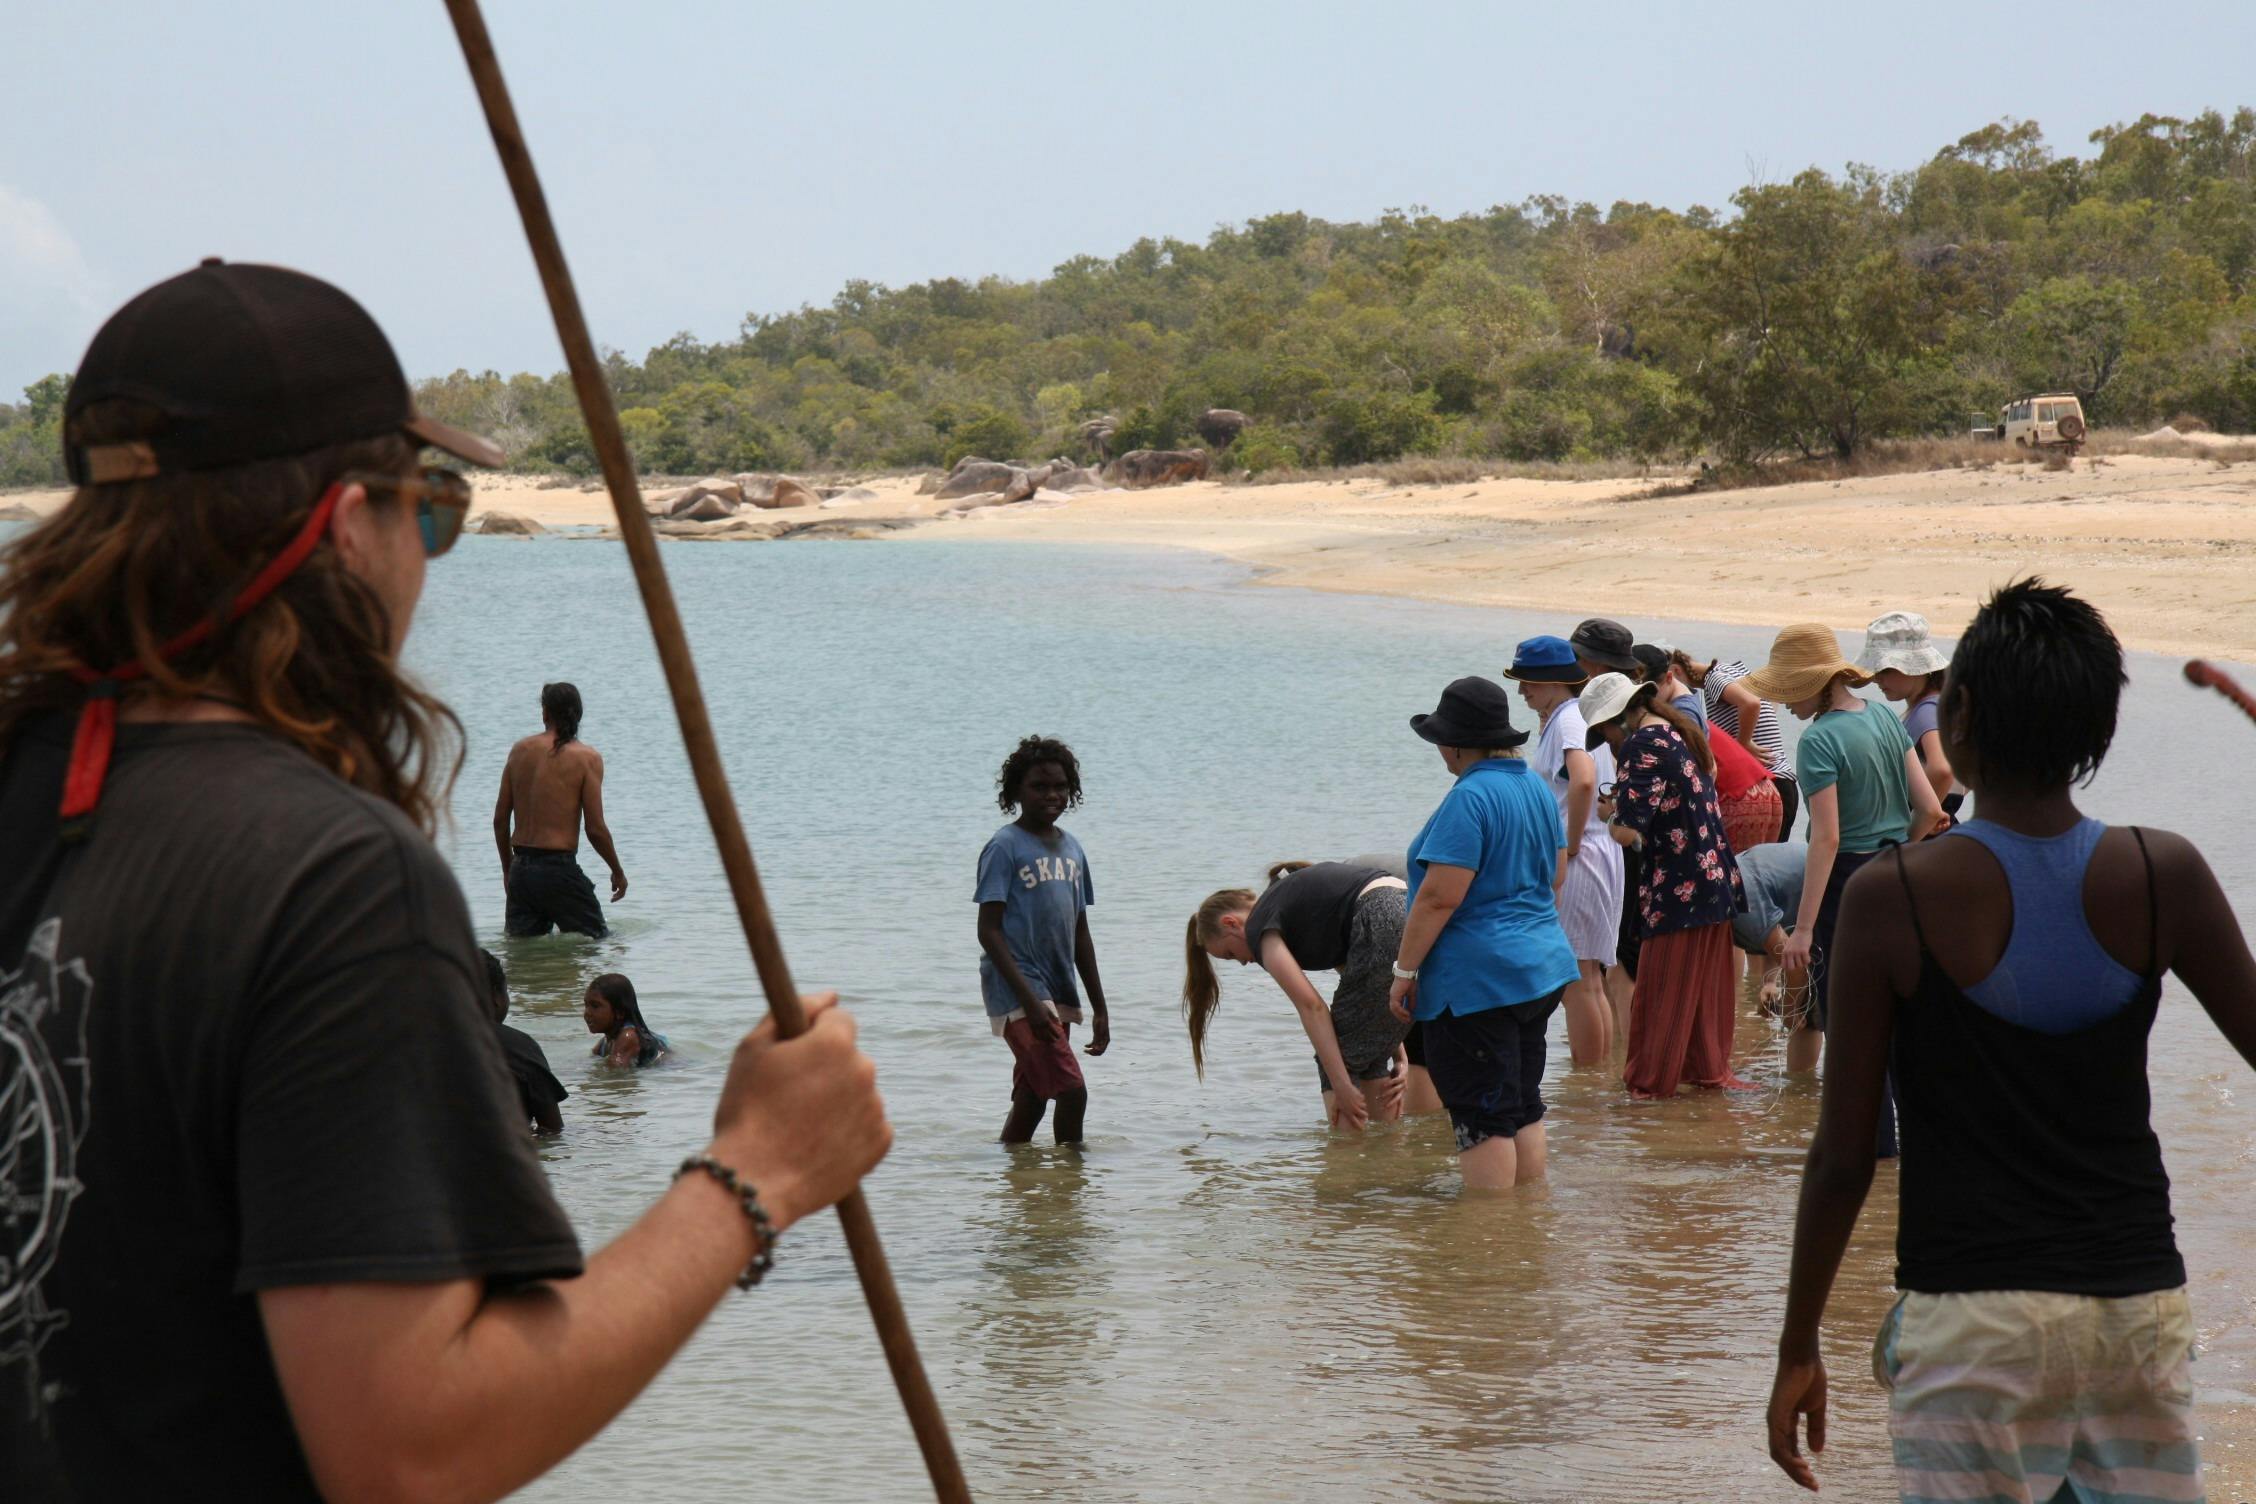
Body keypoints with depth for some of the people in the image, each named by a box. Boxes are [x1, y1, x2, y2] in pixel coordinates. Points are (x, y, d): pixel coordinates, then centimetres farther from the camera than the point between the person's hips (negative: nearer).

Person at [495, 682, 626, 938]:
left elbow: (500, 819, 9)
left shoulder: (520, 751, 6)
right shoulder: (587, 758, -7)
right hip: (559, 867, -5)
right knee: (597, 939, 6)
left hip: (521, 869, 5)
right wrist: (618, 872, 7)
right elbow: (596, 829, -9)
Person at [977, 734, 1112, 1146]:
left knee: (1032, 1101, 11)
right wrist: (1029, 1000, -20)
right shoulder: (1004, 847, -8)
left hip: (1058, 993, 7)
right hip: (1017, 992, -7)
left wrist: (1099, 1008, 16)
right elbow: (989, 931, -13)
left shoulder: (1072, 849, 13)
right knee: (1071, 1090, -15)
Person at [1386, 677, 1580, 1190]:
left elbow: (1440, 897, -22)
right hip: (1543, 969, 9)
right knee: (1522, 1107, 17)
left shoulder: (1470, 798, -18)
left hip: (1476, 981, -9)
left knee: (1483, 1119, -4)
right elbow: (1555, 875, 20)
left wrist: (1405, 969, -15)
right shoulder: (1536, 788, 9)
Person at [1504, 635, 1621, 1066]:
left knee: (1577, 980, -6)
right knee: (1588, 981, 15)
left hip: (1576, 861, -10)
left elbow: (1583, 780, -32)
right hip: (1600, 851, 10)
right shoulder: (1576, 716, 16)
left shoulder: (1566, 721, -14)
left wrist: (1570, 844, -22)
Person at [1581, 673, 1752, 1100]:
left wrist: (1610, 820, -1)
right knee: (1707, 982, 17)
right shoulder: (1680, 731, 11)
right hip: (1715, 876, 9)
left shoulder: (1640, 745, -17)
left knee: (1663, 989, 0)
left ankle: (1649, 1081, 7)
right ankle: (1710, 1068, 25)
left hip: (1678, 888, -9)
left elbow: (1627, 830, -23)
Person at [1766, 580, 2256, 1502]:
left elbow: (1842, 1158, -6)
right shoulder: (2164, 877, -4)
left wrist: (1799, 1346, 3)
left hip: (1974, 1314, -3)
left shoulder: (1893, 899, -10)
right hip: (2141, 1301, 3)